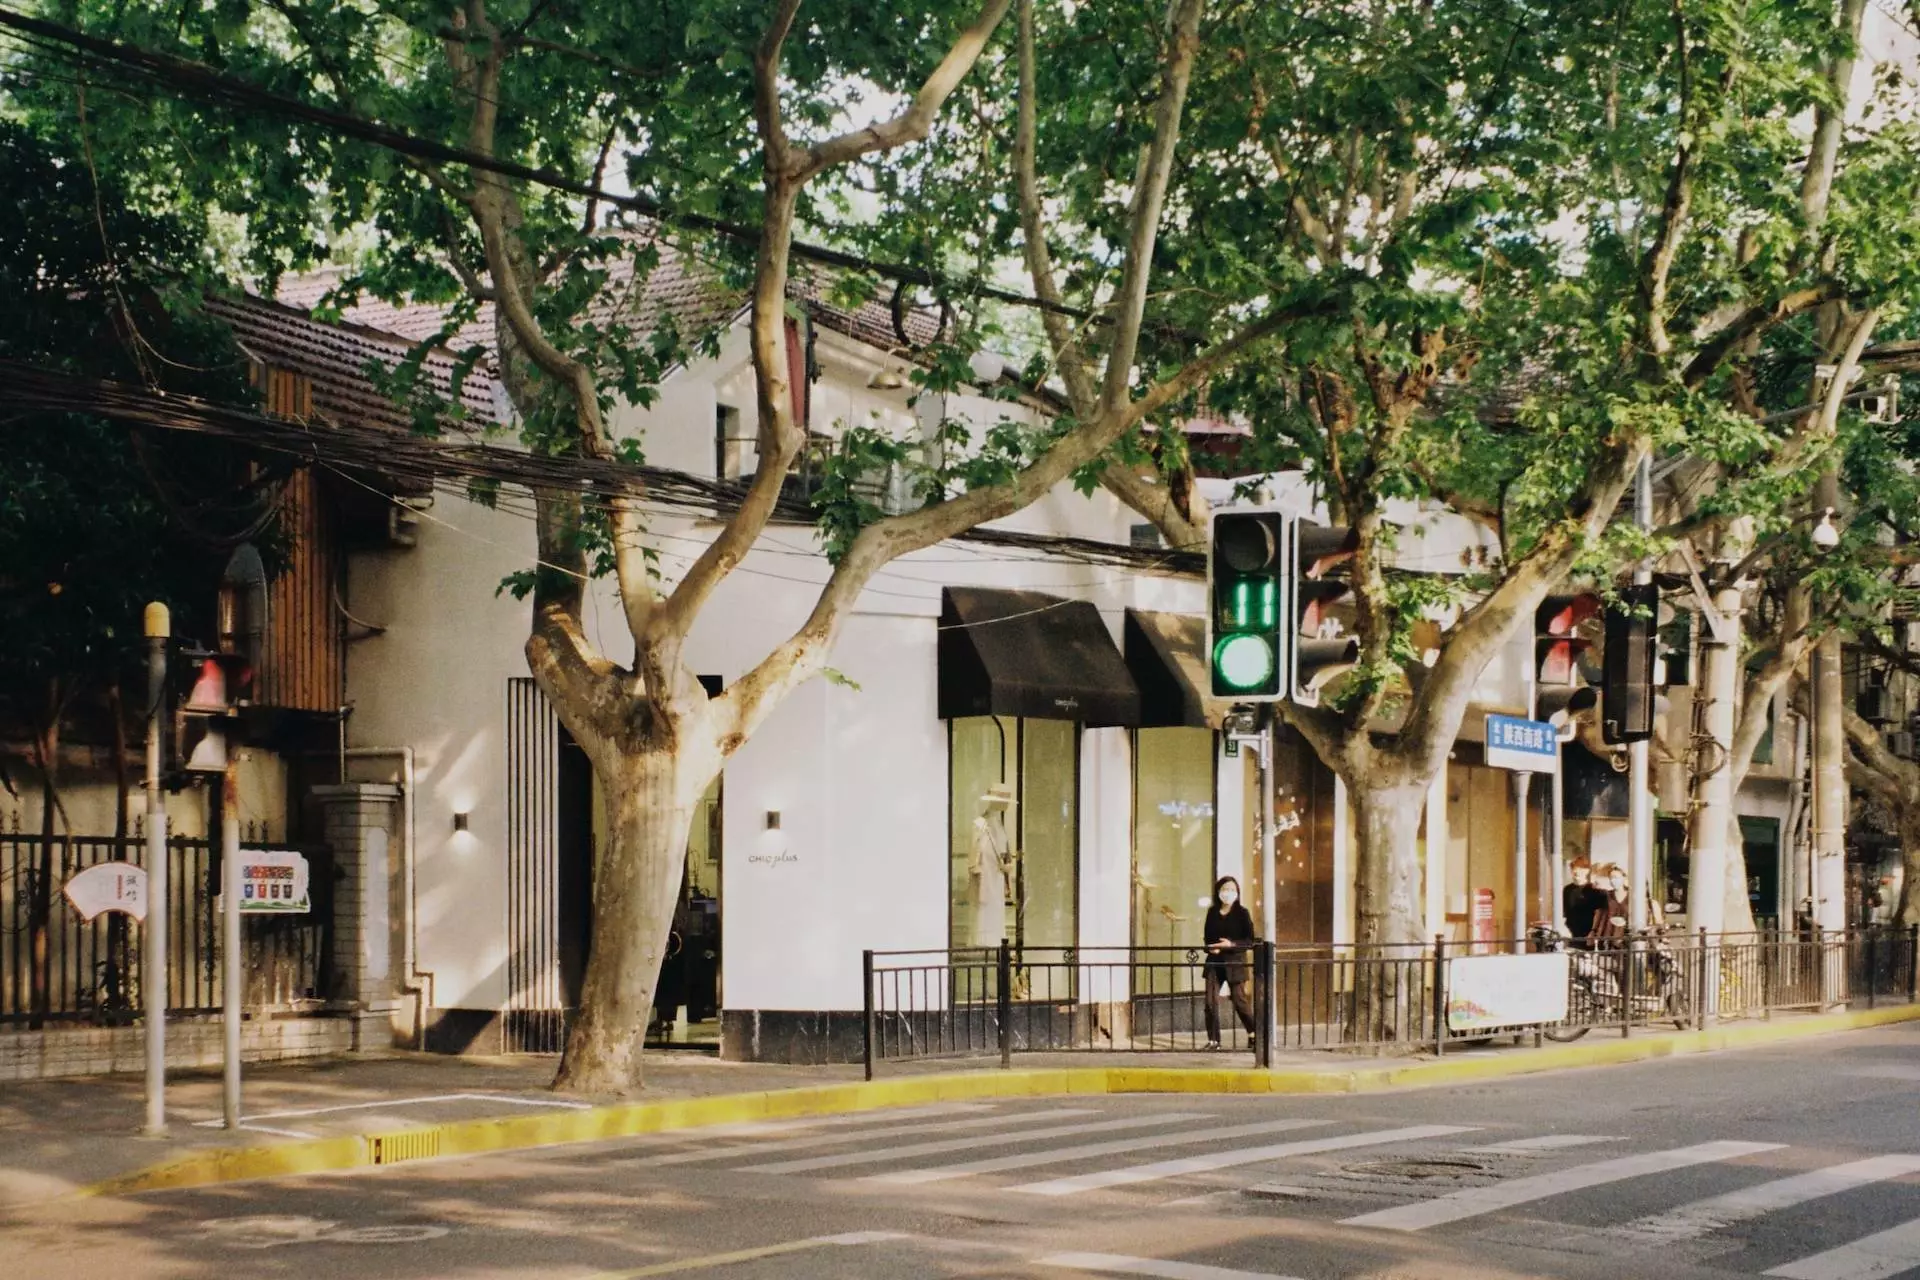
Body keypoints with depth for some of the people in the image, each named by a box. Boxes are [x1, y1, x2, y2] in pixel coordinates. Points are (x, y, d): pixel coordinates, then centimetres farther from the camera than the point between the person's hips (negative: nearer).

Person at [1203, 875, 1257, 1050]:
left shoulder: (1241, 913, -5)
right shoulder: (1212, 913, 6)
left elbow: (1250, 940, -7)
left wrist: (1232, 945, -21)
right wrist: (1210, 947, -8)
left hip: (1235, 962, -4)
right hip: (1214, 962, 4)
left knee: (1239, 1000, 0)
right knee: (1211, 1001, -2)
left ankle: (1253, 1033, 21)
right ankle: (1213, 1040, 5)